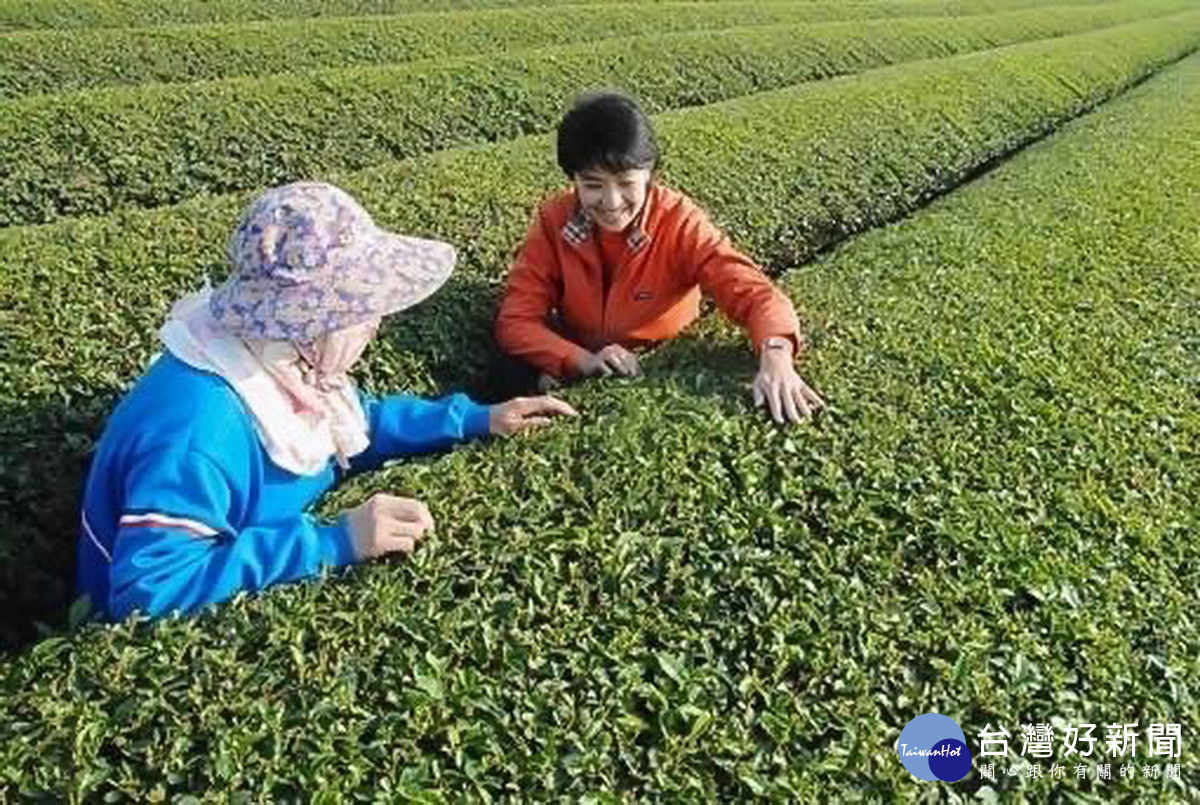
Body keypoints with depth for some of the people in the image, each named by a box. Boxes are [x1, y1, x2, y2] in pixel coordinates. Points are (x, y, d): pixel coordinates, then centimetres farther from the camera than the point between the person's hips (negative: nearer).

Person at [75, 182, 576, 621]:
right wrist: (333, 542, -40)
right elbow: (148, 591, -40)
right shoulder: (199, 429, -34)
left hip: (246, 605, 8)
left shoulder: (279, 358, -5)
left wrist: (477, 420, 6)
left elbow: (352, 424, 14)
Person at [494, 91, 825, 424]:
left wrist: (776, 358, -49)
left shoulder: (679, 221, -18)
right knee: (515, 374, -26)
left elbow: (752, 291, -27)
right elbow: (515, 321, -14)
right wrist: (583, 360, -33)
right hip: (581, 376, 0)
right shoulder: (553, 220, -13)